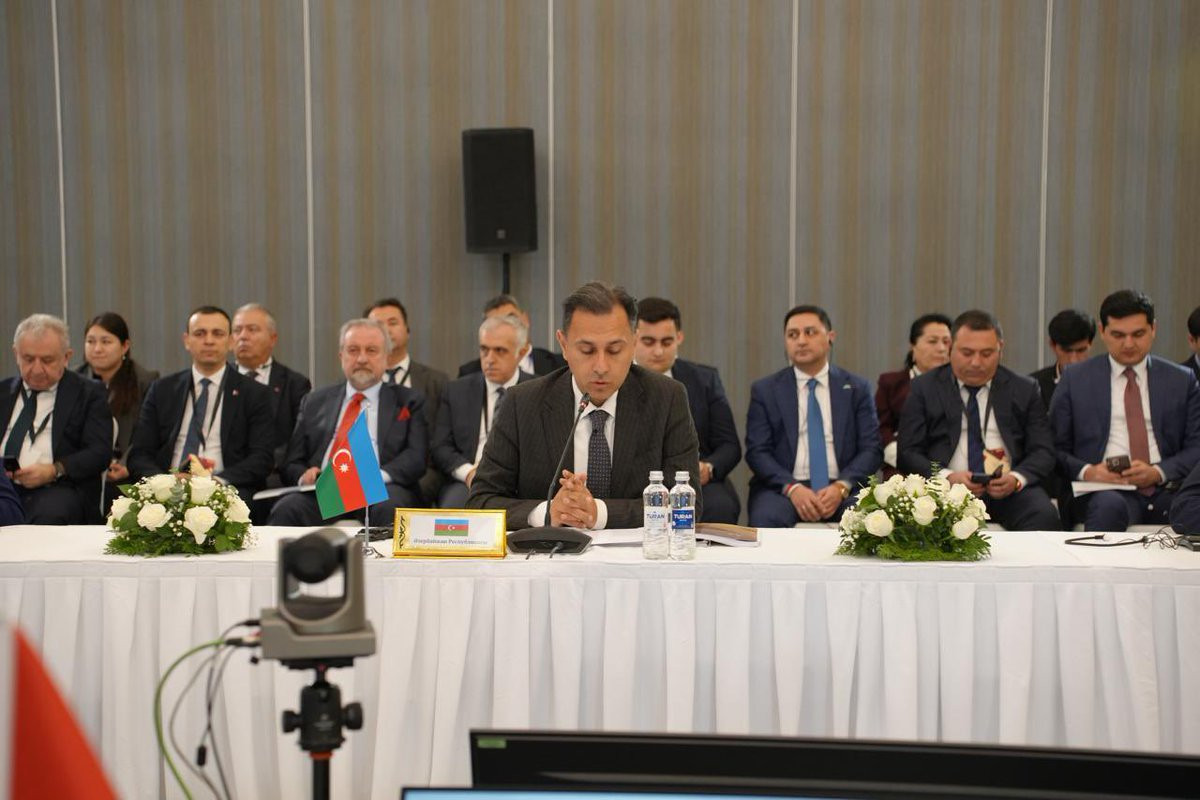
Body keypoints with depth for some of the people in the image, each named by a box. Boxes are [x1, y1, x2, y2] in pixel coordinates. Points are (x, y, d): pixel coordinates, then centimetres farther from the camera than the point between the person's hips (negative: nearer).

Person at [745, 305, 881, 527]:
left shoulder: (857, 388, 11)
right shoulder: (765, 390, 9)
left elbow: (871, 449, 5)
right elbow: (757, 451, 1)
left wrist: (841, 487, -13)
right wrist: (792, 488, -16)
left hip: (843, 488, 0)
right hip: (782, 488, 0)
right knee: (766, 520, -34)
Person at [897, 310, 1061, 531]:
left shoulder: (1024, 390, 13)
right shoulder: (925, 388, 9)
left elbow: (1043, 452, 9)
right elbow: (908, 453, 3)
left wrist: (1017, 478, -13)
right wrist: (946, 477, -17)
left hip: (1009, 489, 3)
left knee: (1045, 516, -29)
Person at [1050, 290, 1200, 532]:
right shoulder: (1075, 379, 11)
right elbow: (1055, 447, 9)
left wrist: (1159, 472, -8)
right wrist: (1086, 471, -11)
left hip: (1166, 489, 1)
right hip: (1107, 489, -1)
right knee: (1109, 506, -37)